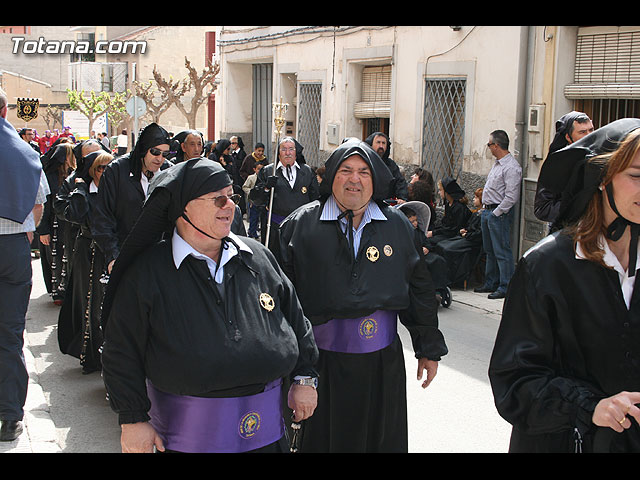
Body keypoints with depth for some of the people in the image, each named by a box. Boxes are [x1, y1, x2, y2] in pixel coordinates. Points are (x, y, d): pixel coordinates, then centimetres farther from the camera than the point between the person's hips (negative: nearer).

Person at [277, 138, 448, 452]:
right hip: (320, 358, -2)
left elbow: (419, 288, 10)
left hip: (382, 359, 2)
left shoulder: (397, 225, 6)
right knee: (321, 438, 10)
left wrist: (429, 348, 10)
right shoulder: (302, 224, -1)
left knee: (381, 440, 12)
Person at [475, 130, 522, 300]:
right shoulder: (497, 163, 14)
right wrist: (486, 209, 15)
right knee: (490, 250, 16)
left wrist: (496, 213, -17)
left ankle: (505, 287, 0)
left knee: (502, 251, -6)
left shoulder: (512, 167, -17)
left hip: (499, 213, -10)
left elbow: (511, 197, -21)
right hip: (487, 210, 10)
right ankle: (491, 283, 25)